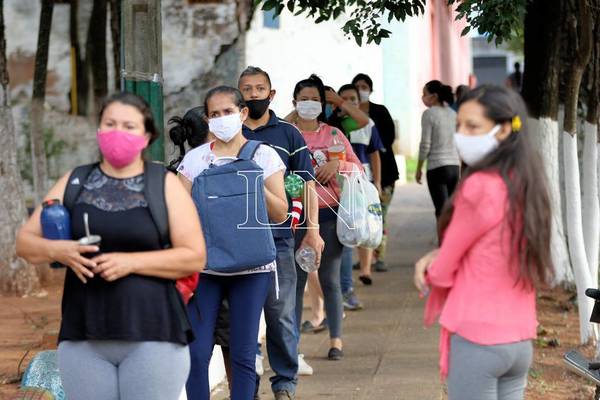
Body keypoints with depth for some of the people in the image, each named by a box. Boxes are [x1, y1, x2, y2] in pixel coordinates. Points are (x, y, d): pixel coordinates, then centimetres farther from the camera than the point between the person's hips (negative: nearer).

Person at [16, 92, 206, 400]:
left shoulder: (165, 185, 3)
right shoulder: (74, 183, 11)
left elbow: (194, 257, -3)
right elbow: (25, 242, 11)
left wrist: (131, 262, -15)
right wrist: (58, 250, -11)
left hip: (152, 337, -3)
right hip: (82, 339, 3)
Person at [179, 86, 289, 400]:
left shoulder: (264, 156, 5)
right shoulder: (194, 159, 7)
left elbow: (280, 214, 3)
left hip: (252, 266, -1)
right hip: (204, 265, 1)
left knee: (243, 354, 0)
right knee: (197, 353, -6)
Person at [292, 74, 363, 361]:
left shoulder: (332, 134, 8)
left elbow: (358, 168, 7)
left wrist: (337, 165, -11)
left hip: (328, 212, 1)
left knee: (329, 278, 4)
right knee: (295, 279, -1)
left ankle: (336, 340, 10)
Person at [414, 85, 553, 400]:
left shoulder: (480, 187, -17)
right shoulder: (526, 186, 7)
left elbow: (442, 272, -9)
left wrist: (432, 268, 13)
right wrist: (435, 257, 0)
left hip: (477, 339, -8)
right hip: (520, 341, 8)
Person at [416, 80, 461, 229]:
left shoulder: (429, 114, -7)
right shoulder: (453, 114, 10)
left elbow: (425, 145, -9)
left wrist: (419, 168, 1)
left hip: (437, 167, -6)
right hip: (454, 166, 6)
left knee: (442, 213, -4)